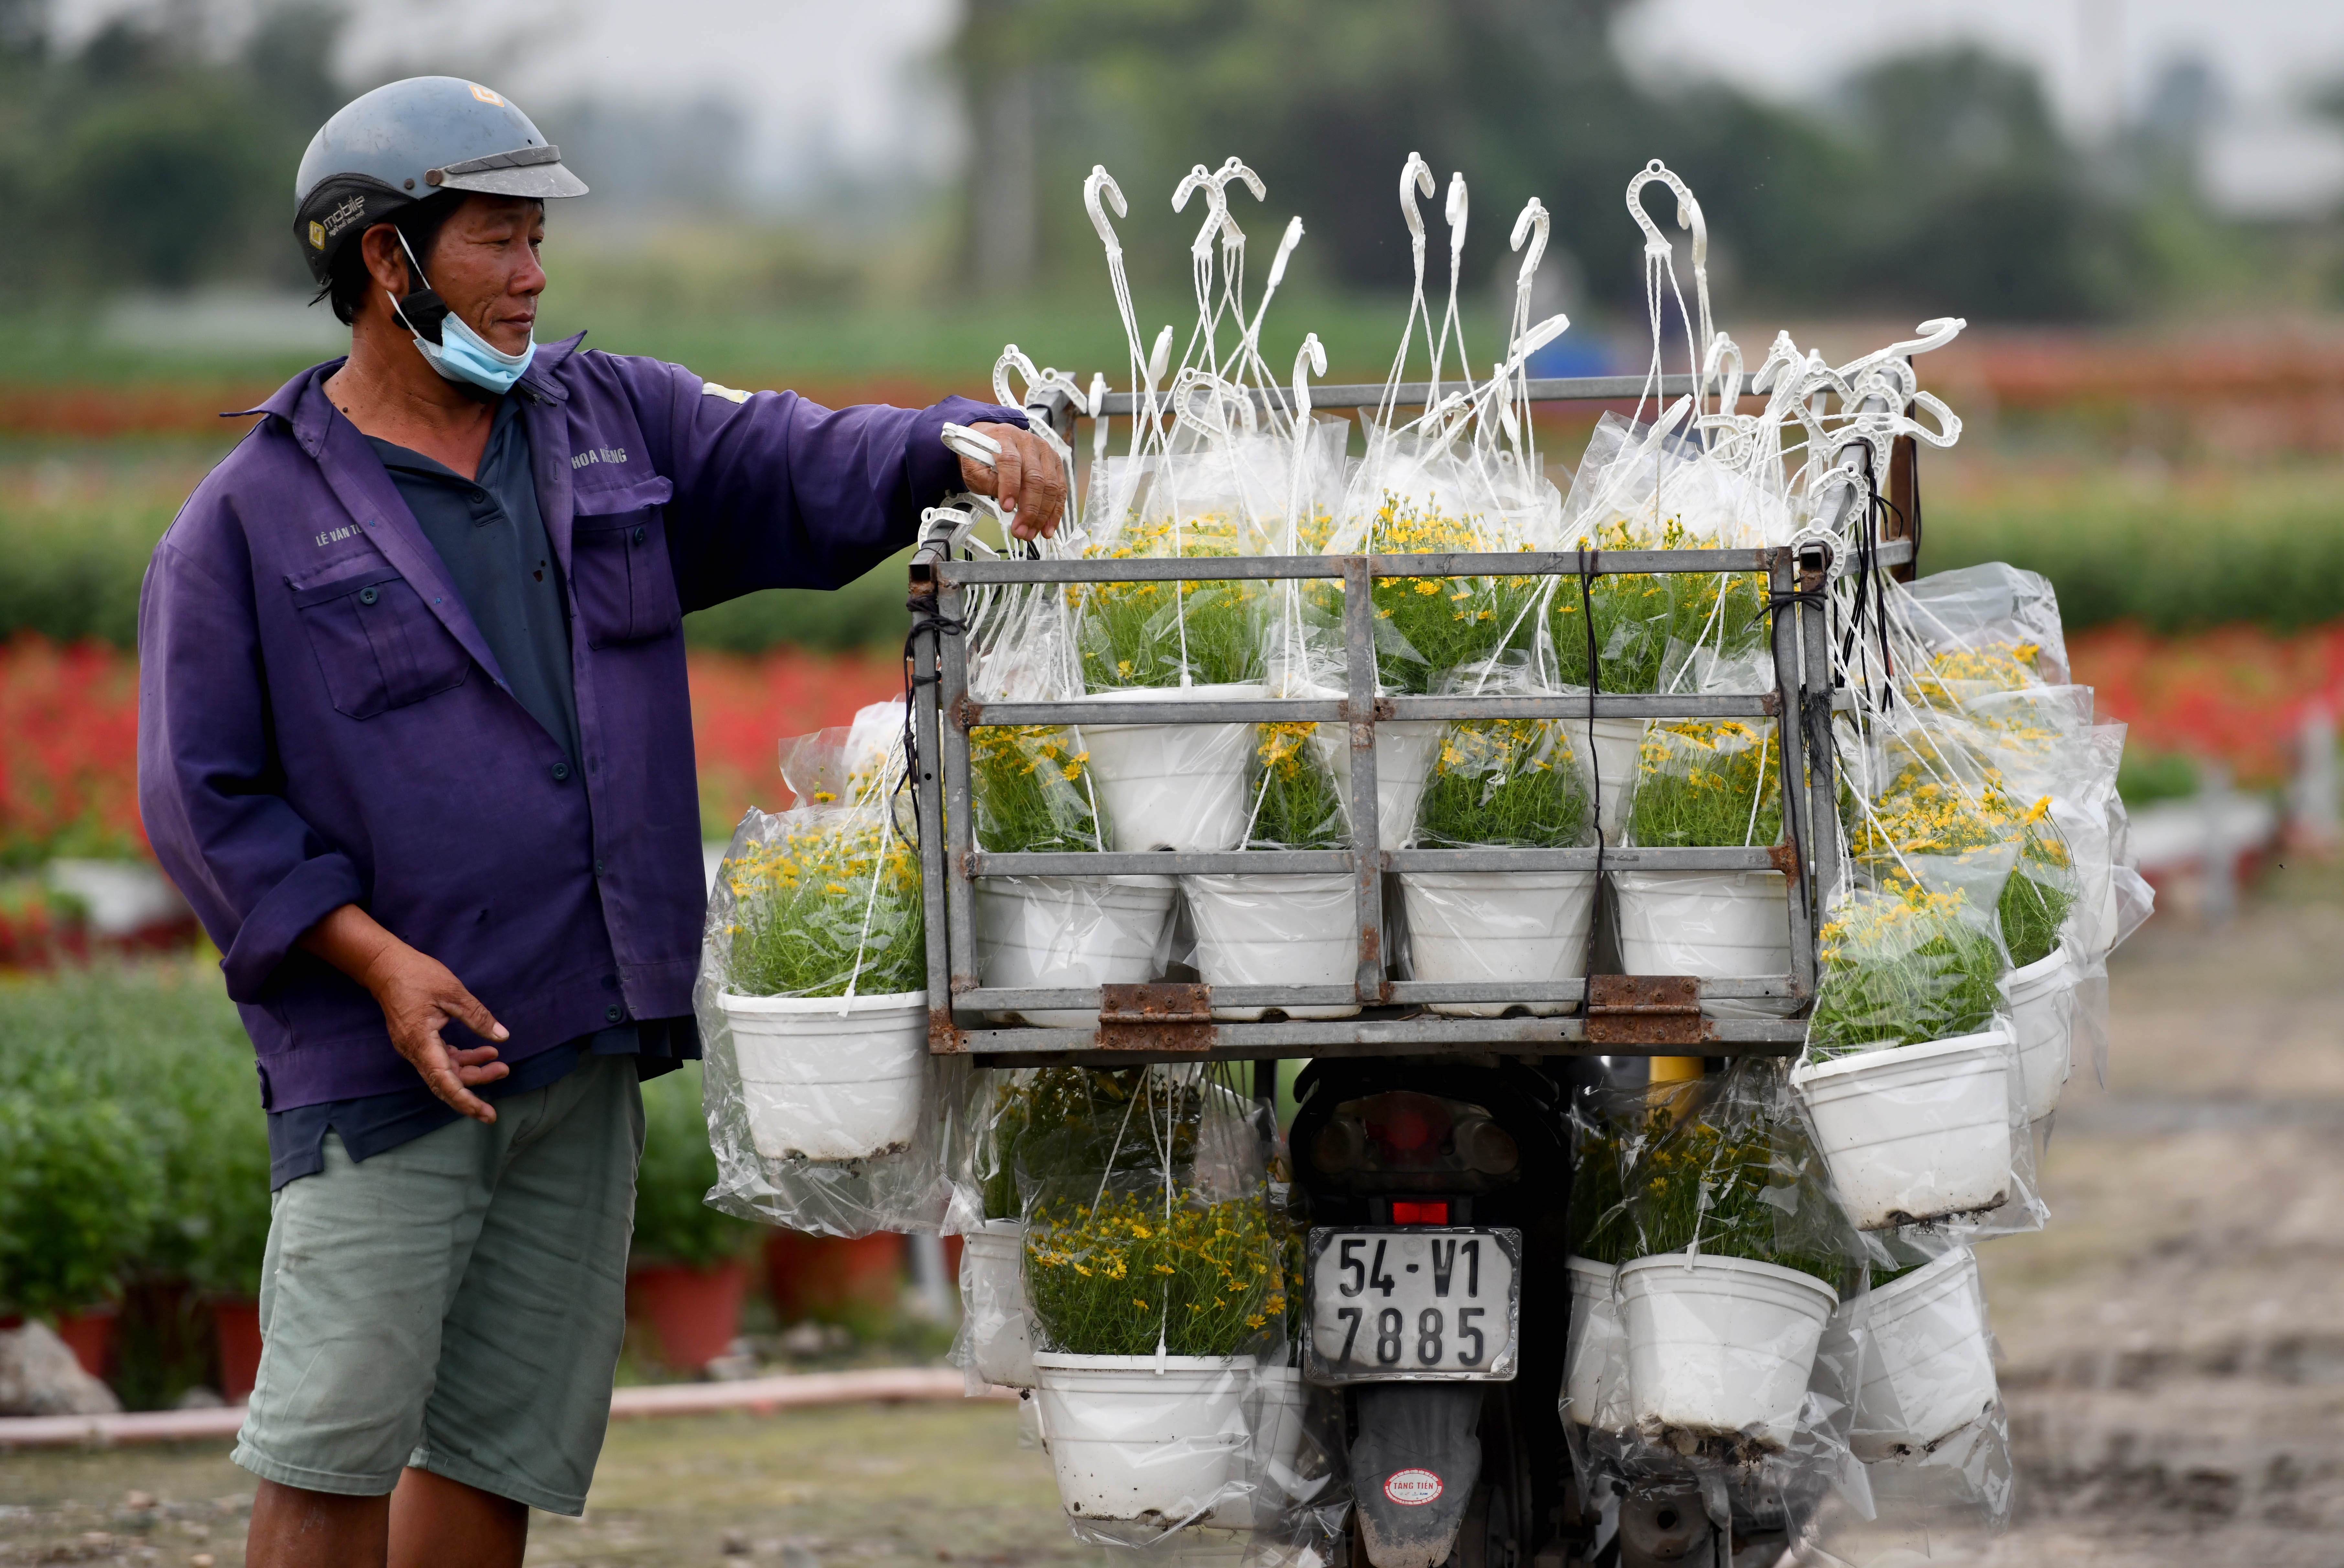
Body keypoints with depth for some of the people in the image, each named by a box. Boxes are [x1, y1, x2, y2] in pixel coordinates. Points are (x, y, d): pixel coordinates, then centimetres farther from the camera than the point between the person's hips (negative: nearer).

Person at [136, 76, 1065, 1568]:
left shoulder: (612, 424, 13)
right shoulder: (255, 520, -1)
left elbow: (803, 465, 10)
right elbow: (206, 797, -3)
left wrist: (963, 450, -12)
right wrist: (374, 957, -13)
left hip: (589, 1048, 5)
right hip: (386, 1053, -5)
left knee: (499, 1445, 9)